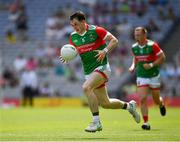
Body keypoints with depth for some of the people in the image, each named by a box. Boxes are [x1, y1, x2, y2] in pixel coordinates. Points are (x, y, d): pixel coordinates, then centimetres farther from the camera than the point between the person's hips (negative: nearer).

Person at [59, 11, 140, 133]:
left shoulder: (95, 30, -10)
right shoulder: (73, 36, 7)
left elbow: (114, 40, -10)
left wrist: (105, 51, -25)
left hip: (101, 67, -7)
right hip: (88, 72, 7)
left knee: (86, 87, -31)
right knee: (105, 103, 8)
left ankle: (96, 122, -25)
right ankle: (129, 106, 36)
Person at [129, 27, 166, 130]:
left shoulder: (152, 45, -15)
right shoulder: (134, 47, -1)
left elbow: (162, 57, -11)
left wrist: (152, 65, -23)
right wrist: (133, 66, 0)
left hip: (154, 76, -2)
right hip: (141, 77, 2)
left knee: (156, 100, 9)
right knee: (143, 99, -15)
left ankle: (161, 104, 48)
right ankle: (146, 123, -13)